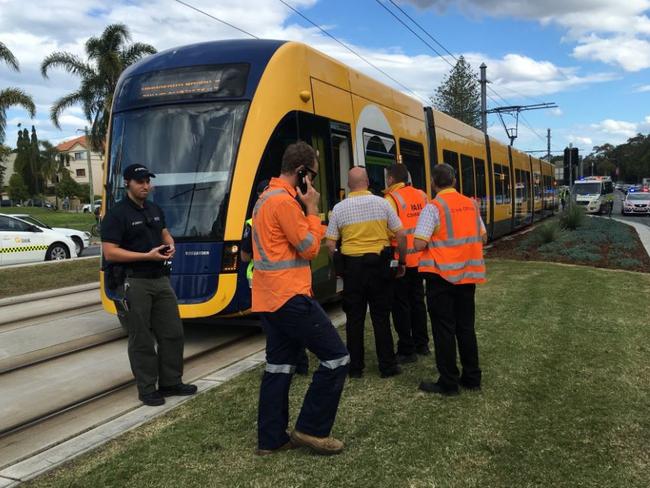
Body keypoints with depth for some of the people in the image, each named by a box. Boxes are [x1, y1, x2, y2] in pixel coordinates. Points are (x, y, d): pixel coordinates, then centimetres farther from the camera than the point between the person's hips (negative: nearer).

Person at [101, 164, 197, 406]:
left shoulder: (155, 210, 12)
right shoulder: (116, 214, -11)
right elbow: (110, 253, -17)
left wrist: (170, 246, 2)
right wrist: (147, 256, -21)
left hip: (160, 279, 7)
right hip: (133, 283, -7)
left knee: (172, 332, 10)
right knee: (141, 339, 3)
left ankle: (171, 383, 24)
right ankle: (147, 390, 15)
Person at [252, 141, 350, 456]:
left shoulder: (266, 198, 17)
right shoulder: (284, 200, -16)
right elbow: (309, 248, -13)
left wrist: (304, 209, 12)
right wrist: (312, 209, -5)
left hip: (270, 297, 11)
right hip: (290, 296, -11)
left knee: (279, 365, 13)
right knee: (336, 357, -3)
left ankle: (271, 438, 18)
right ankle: (311, 429, 5)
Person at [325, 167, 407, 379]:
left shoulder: (339, 208, -2)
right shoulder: (382, 203, -3)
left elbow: (330, 244, -2)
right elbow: (401, 236, -3)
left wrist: (338, 265, 12)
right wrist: (402, 262, 9)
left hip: (352, 266, 0)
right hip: (379, 265, 0)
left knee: (354, 318, 9)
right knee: (381, 317, 9)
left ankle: (355, 367, 15)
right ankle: (387, 366, 14)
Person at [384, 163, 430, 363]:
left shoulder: (392, 199, -13)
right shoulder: (422, 196, 7)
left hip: (400, 260, -7)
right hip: (419, 258, 7)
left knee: (401, 305, 2)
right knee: (417, 301, 17)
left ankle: (407, 351, 7)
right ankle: (422, 344, 26)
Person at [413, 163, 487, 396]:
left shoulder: (433, 208, -12)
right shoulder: (471, 205, 7)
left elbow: (419, 244, -18)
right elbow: (482, 238, 14)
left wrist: (435, 242, 2)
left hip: (442, 275, -6)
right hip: (467, 275, 6)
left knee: (444, 329, 2)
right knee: (466, 326, 15)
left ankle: (448, 383, 8)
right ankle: (472, 377, 23)